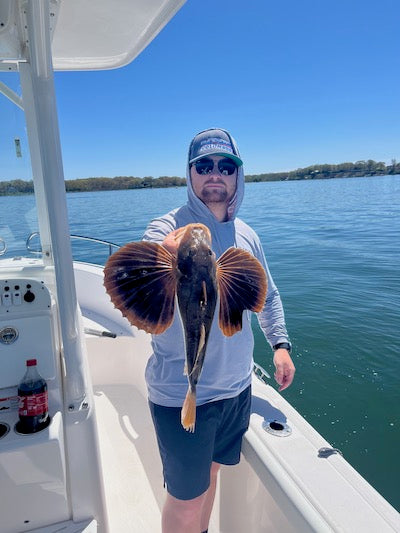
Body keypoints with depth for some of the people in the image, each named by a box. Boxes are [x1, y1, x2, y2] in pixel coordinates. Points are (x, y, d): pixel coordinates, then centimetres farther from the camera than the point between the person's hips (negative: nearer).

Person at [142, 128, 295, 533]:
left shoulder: (246, 235, 2)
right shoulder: (166, 230, -17)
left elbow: (267, 296, 16)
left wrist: (280, 344, 5)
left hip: (237, 386, 6)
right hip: (182, 394, -5)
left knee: (210, 472, 26)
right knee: (186, 496, 12)